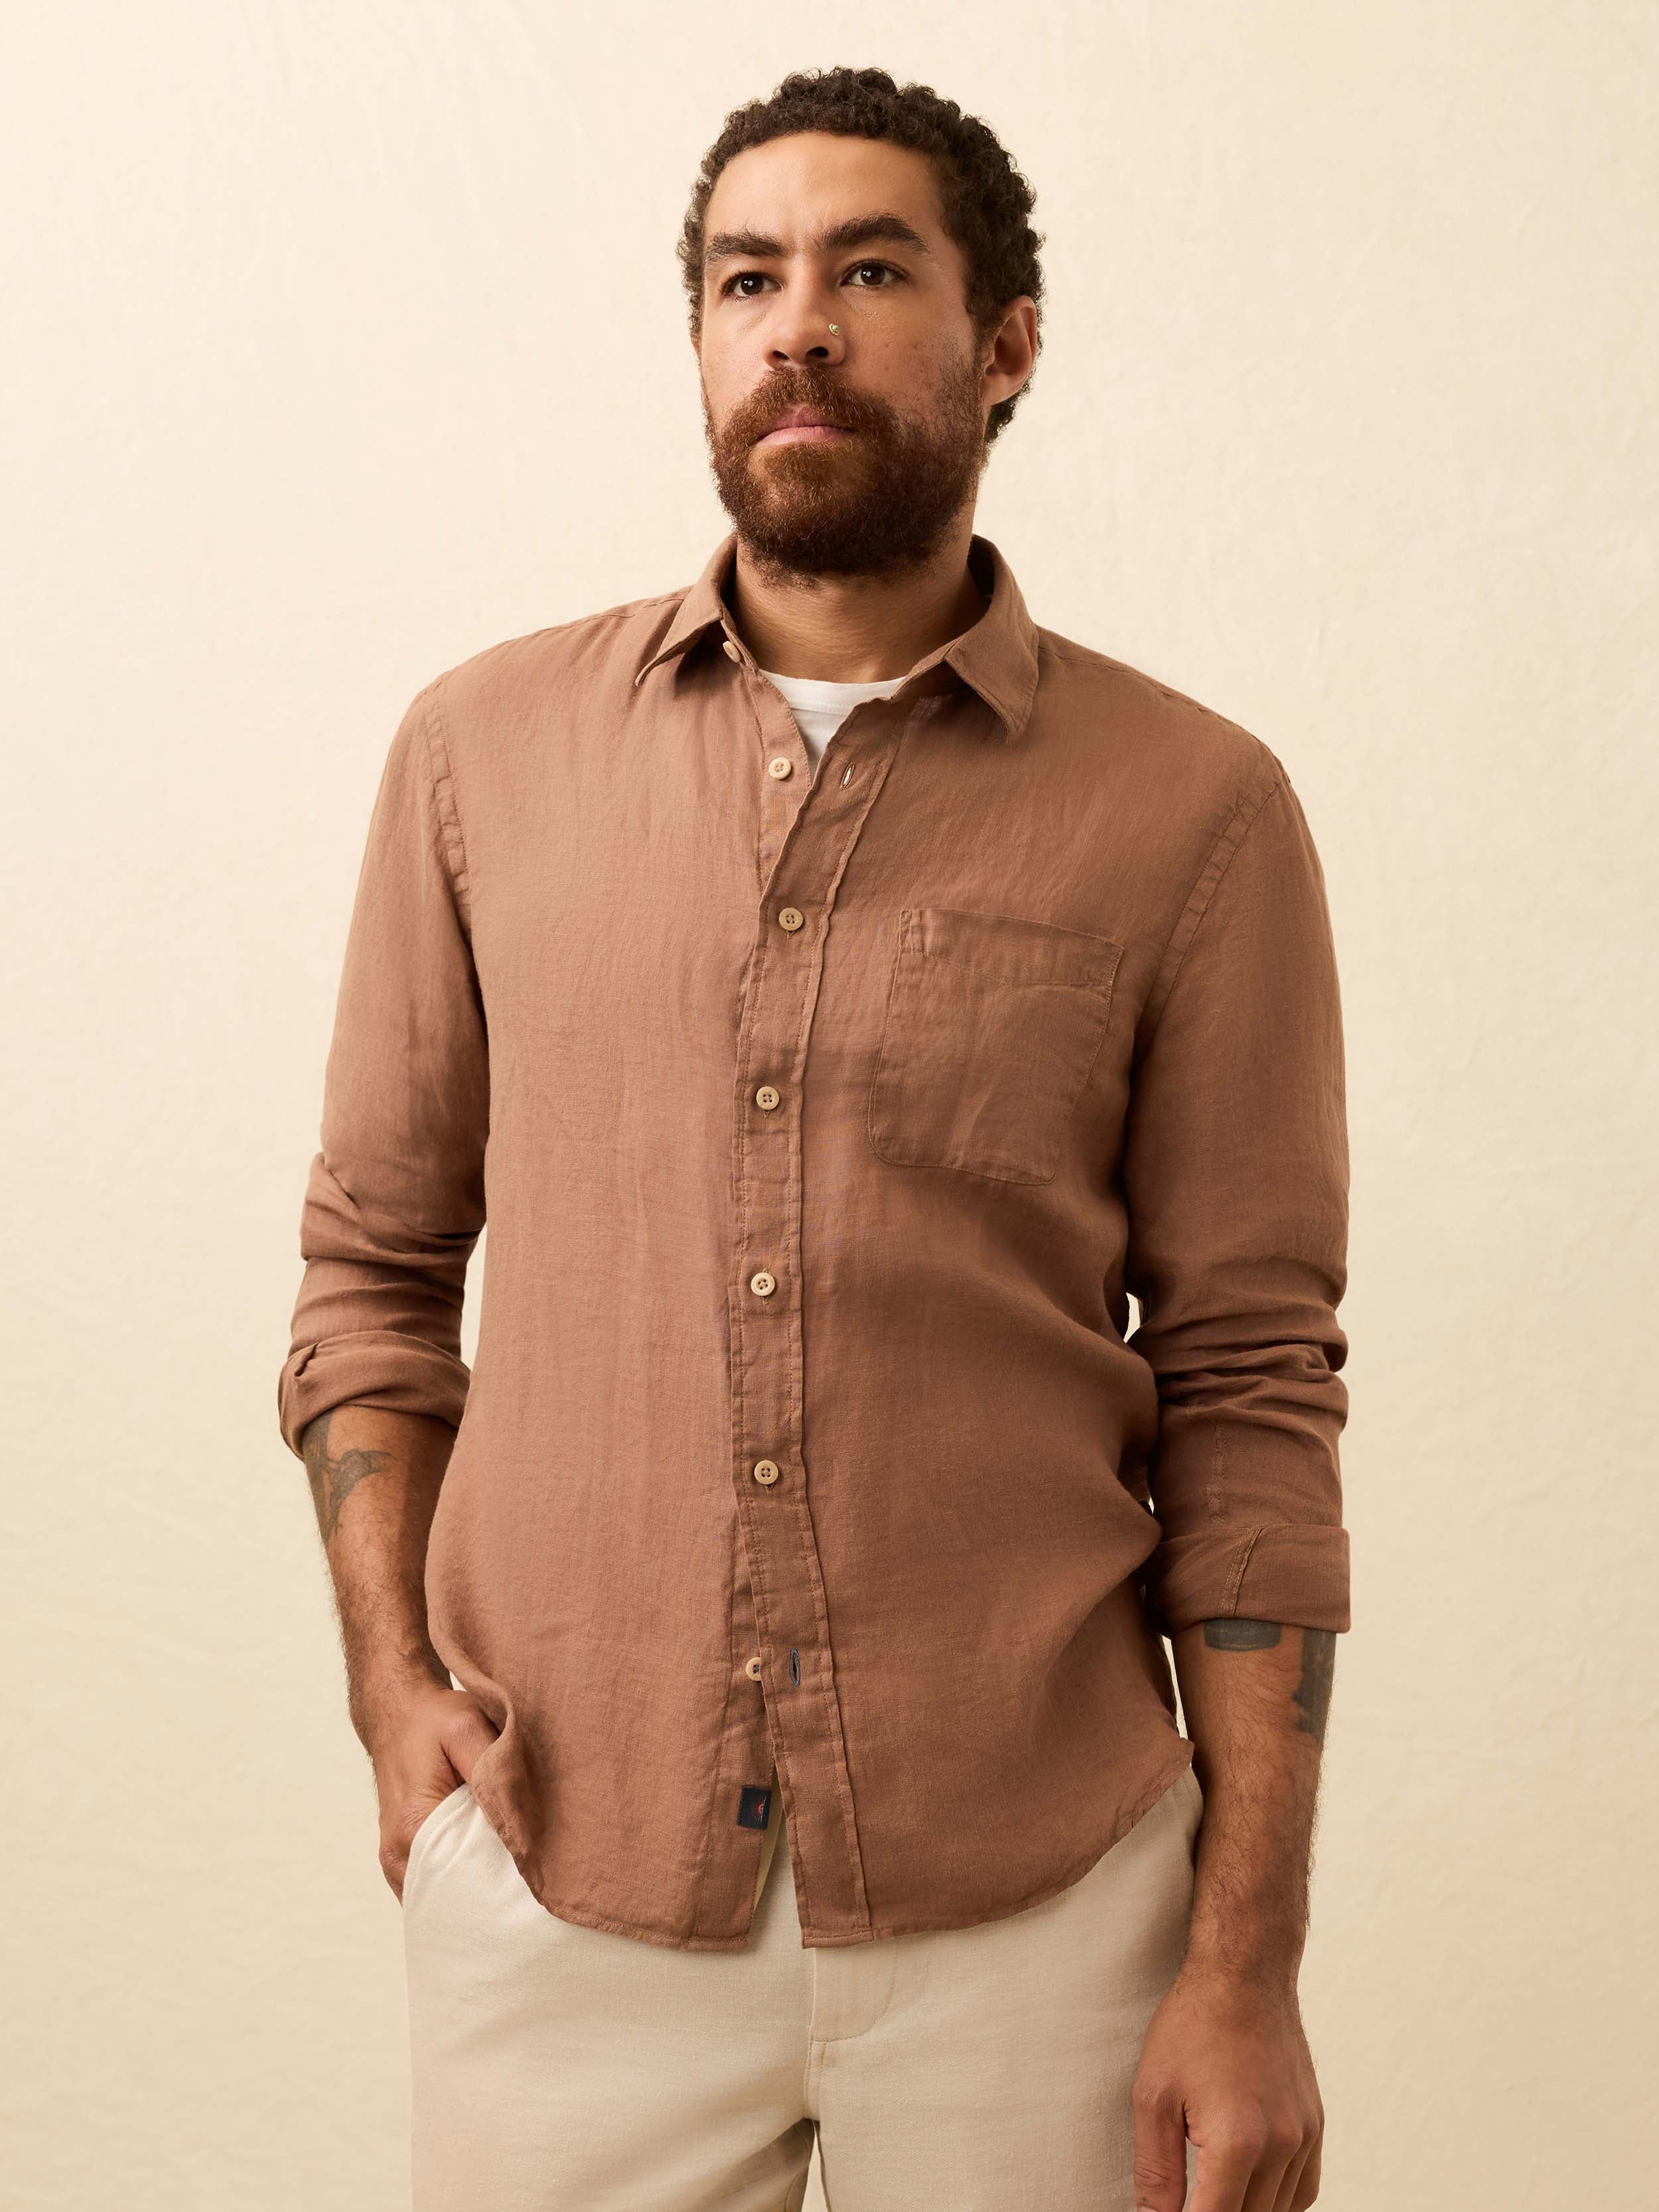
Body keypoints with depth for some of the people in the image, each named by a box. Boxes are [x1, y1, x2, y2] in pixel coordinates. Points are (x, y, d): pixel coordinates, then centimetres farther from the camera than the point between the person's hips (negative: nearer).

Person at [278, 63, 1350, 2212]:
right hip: (554, 1881, 2)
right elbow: (373, 1265, 11)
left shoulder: (1191, 810, -2)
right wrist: (393, 1675, -3)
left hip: (1030, 1901, -1)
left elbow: (1248, 1401, -2)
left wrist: (1250, 1965, -5)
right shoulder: (485, 748, 4)